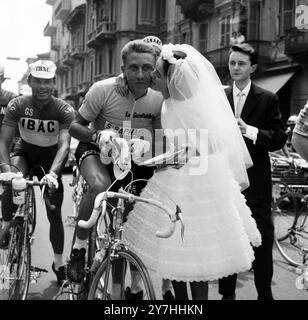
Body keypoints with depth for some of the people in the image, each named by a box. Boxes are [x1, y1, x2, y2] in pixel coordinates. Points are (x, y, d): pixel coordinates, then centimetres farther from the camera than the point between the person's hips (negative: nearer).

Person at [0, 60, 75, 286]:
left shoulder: (64, 110, -24)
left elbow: (64, 145, -33)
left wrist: (52, 174, -49)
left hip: (51, 158, -1)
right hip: (25, 152, 1)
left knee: (55, 214, 0)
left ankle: (59, 263, 17)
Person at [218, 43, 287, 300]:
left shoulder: (267, 99, -1)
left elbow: (280, 138, -7)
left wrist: (249, 130, -20)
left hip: (256, 180, -2)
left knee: (262, 239, 4)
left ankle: (265, 293, 21)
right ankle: (227, 292, 27)